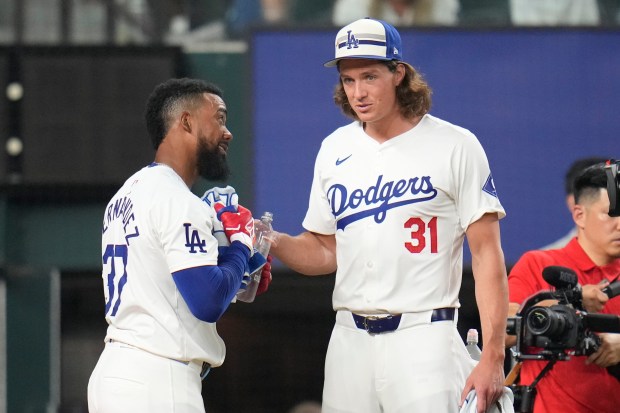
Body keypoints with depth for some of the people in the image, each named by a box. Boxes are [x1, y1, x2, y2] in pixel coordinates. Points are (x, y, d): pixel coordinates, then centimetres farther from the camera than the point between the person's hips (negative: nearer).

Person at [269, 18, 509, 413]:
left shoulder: (454, 147, -3)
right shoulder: (334, 150, 13)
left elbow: (487, 255, -6)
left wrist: (492, 358, -14)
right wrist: (274, 242, -3)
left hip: (423, 338, -5)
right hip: (349, 342, 5)